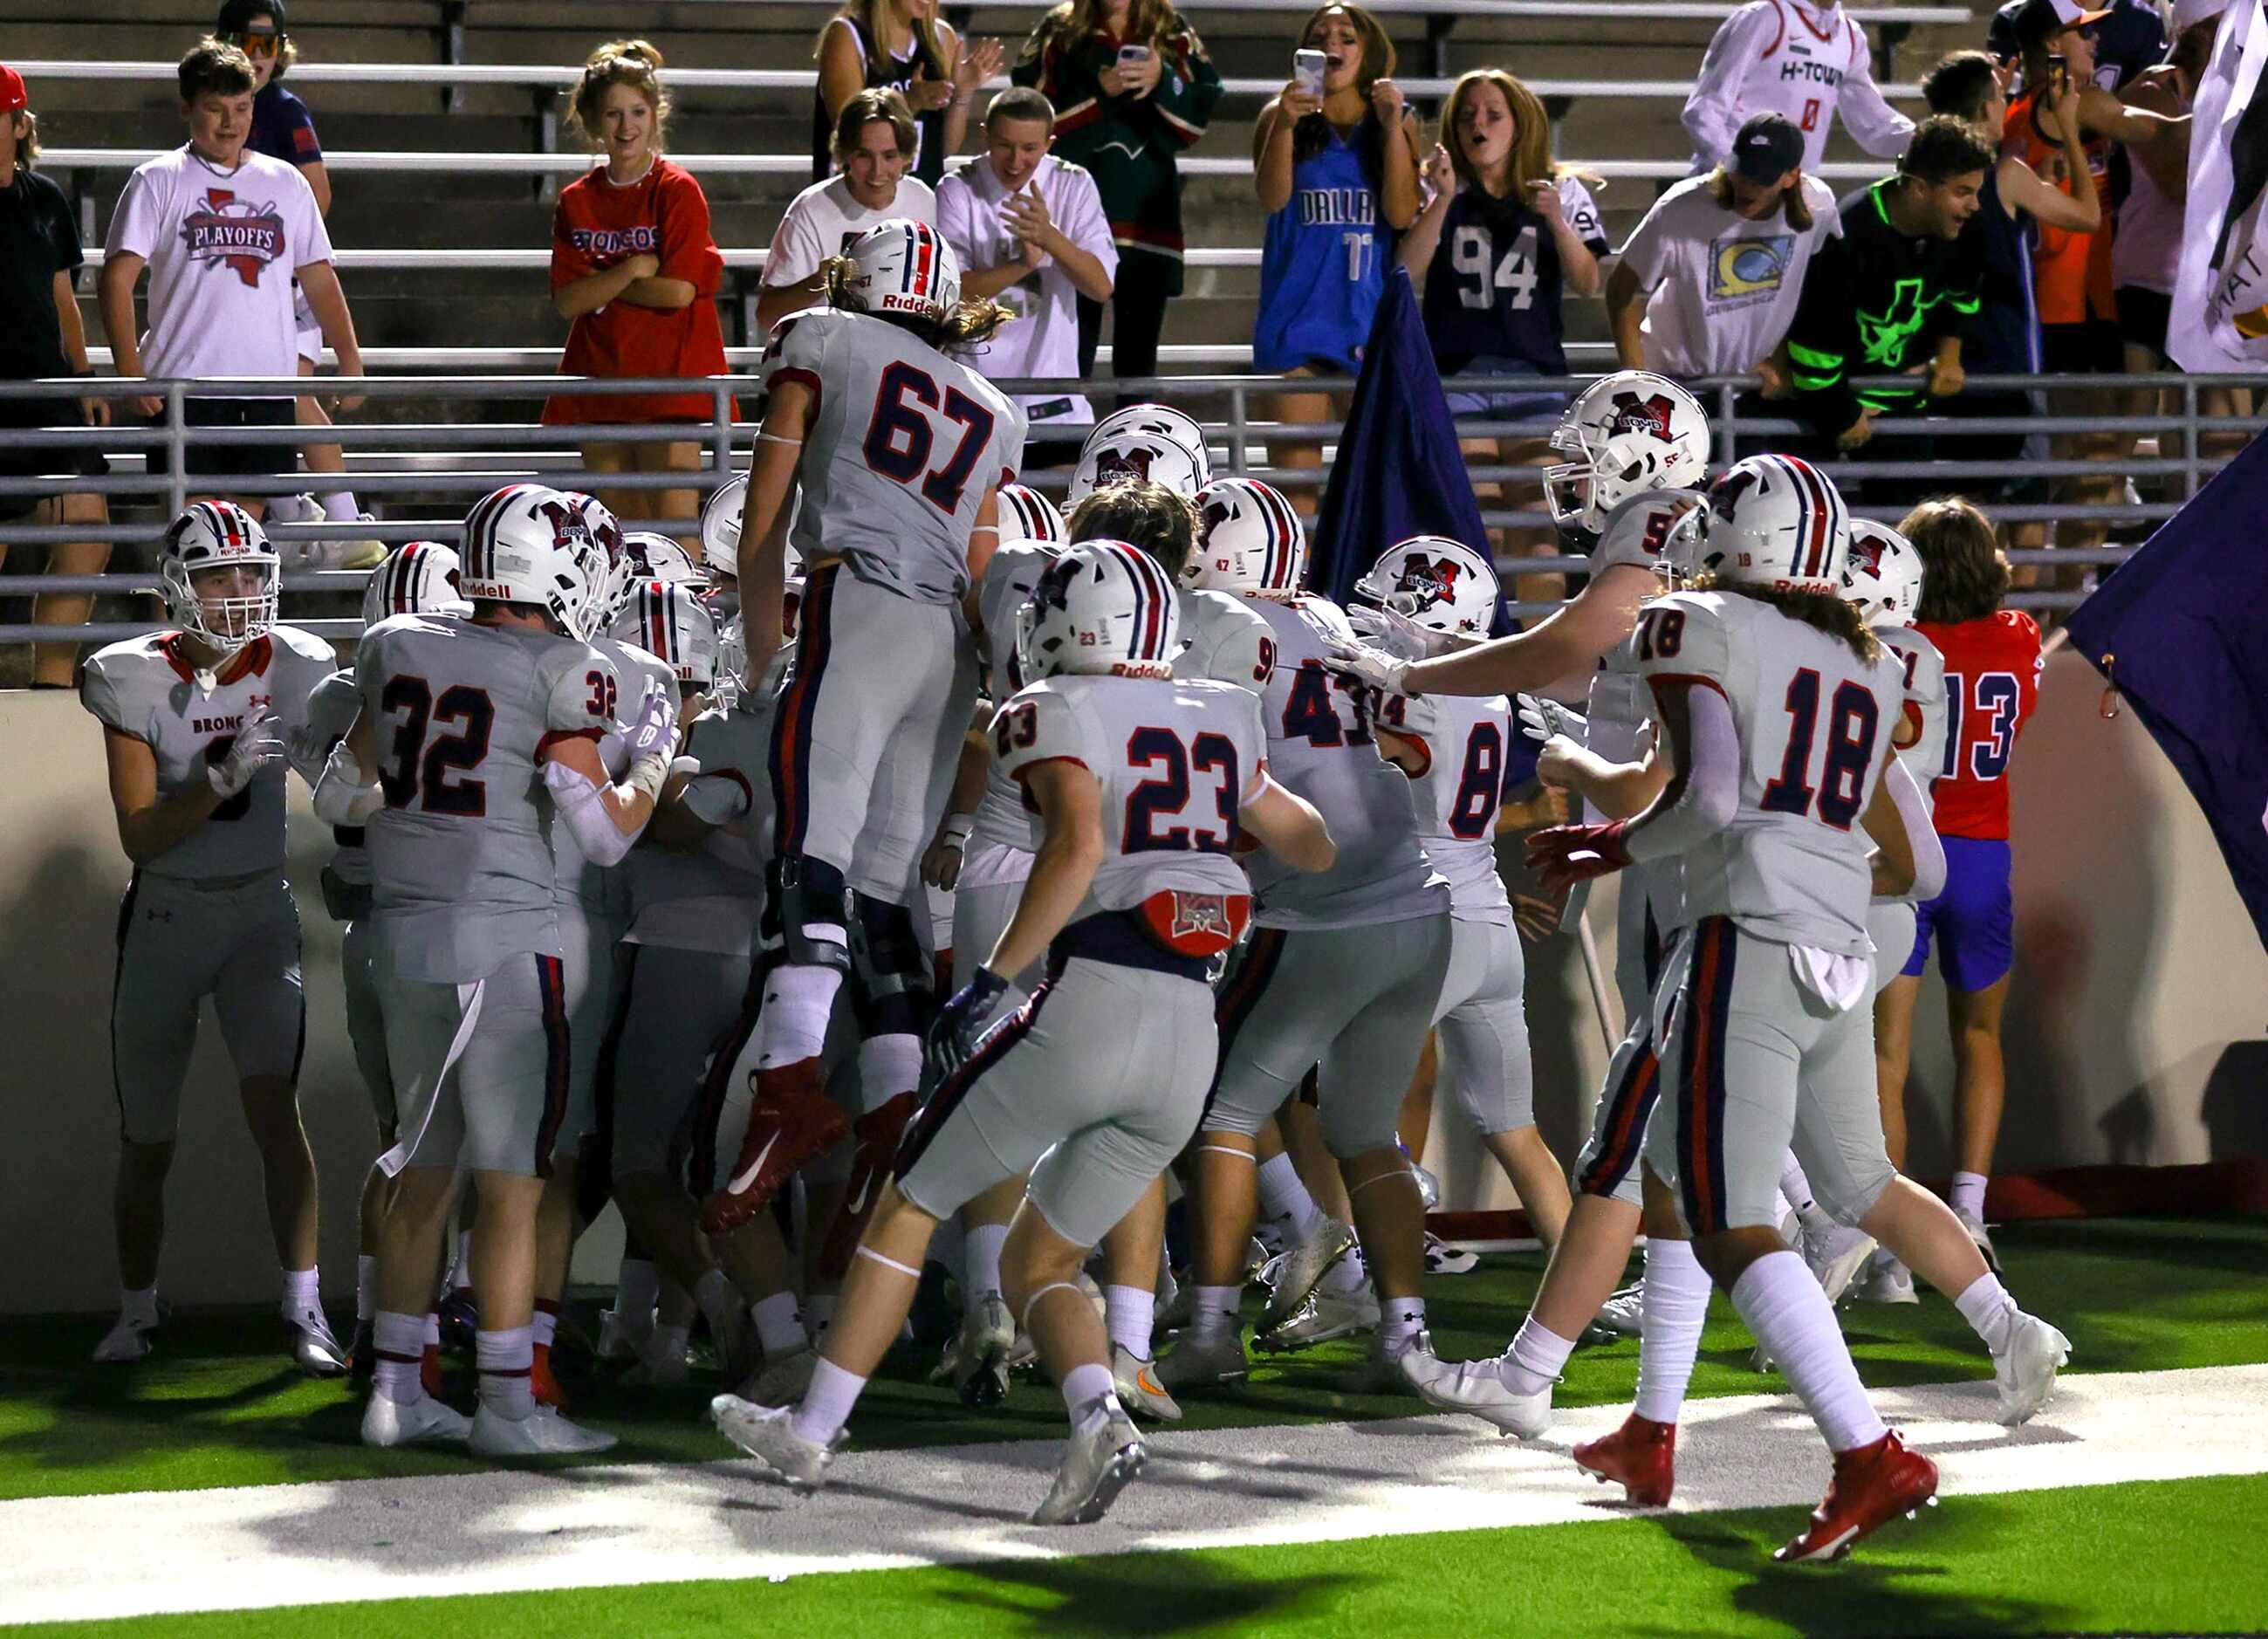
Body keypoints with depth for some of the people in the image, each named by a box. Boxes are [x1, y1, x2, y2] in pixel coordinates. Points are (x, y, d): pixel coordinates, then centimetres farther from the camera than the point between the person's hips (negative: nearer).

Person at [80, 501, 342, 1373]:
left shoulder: (296, 668, -6)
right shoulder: (138, 681, -12)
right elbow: (140, 836, -15)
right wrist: (218, 781, -29)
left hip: (264, 910, 0)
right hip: (166, 915, 0)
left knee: (273, 1103, -16)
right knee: (146, 1139, 8)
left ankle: (305, 1309, -15)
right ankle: (135, 1312, 26)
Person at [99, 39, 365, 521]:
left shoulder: (286, 183, 14)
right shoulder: (158, 182, 3)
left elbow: (319, 279, 18)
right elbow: (118, 277, -3)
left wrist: (350, 364, 10)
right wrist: (130, 371, -13)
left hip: (268, 385, 3)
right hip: (184, 383, -3)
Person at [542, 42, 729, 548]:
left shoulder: (679, 191, -4)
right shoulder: (576, 202, 9)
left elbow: (678, 290, -13)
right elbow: (567, 300, 0)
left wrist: (601, 285, -5)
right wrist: (634, 269, -12)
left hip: (671, 378, -5)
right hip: (600, 379, 5)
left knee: (674, 525, -12)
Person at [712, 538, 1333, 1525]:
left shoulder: (1056, 712, 0)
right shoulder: (1220, 723, 18)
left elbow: (1077, 843, -18)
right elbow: (1314, 849, 30)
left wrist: (988, 980, -14)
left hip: (1087, 1006, -6)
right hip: (1191, 1040, 6)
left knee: (910, 1205, 14)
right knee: (1035, 1266, 17)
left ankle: (812, 1432, 19)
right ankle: (1098, 1418, -11)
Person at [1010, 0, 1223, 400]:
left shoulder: (1175, 37, 8)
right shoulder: (1059, 33, 4)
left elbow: (1197, 122, 0)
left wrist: (1164, 81, -18)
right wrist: (1097, 93, -16)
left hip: (1148, 216, 2)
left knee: (1138, 359, 6)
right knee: (1072, 357, -3)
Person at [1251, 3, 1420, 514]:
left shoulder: (1398, 123, 9)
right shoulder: (1281, 115, 6)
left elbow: (1402, 214, -1)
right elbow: (1271, 198, -7)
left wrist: (1392, 126, -8)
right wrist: (1283, 127, -22)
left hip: (1371, 313, 1)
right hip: (1298, 313, -1)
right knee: (1293, 477, -4)